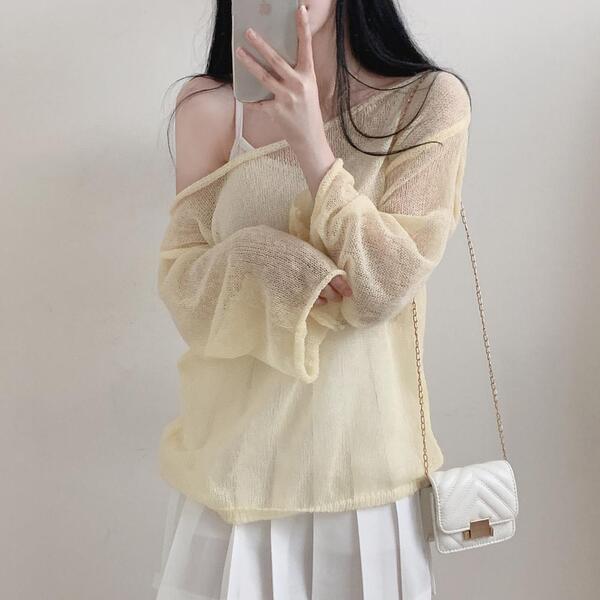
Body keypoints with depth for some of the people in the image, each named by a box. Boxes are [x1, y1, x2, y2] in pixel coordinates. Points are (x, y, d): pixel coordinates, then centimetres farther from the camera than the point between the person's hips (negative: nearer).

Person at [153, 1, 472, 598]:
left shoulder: (428, 101, -6)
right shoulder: (208, 106, -2)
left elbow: (382, 288, -12)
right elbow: (179, 284, -2)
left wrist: (310, 141, -21)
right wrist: (257, 254, -22)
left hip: (360, 451, -1)